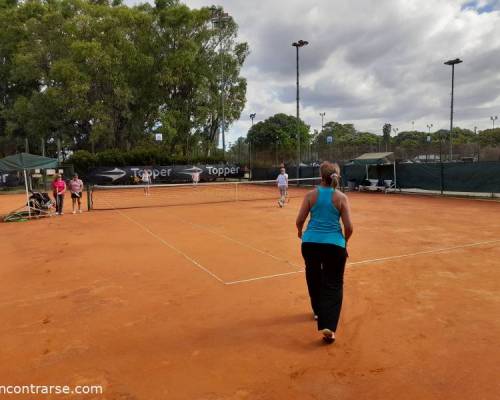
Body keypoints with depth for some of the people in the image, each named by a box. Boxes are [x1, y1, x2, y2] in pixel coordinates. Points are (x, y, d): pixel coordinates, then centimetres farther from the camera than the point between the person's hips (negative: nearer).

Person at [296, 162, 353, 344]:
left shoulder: (311, 195, -2)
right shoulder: (341, 198, -4)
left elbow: (299, 220, -1)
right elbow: (349, 227, -5)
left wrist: (300, 232, 21)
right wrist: (344, 242, 14)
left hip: (310, 243, 2)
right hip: (334, 245, -2)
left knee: (314, 279, 23)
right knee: (333, 285, 5)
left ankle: (319, 312, 41)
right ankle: (328, 326, -7)